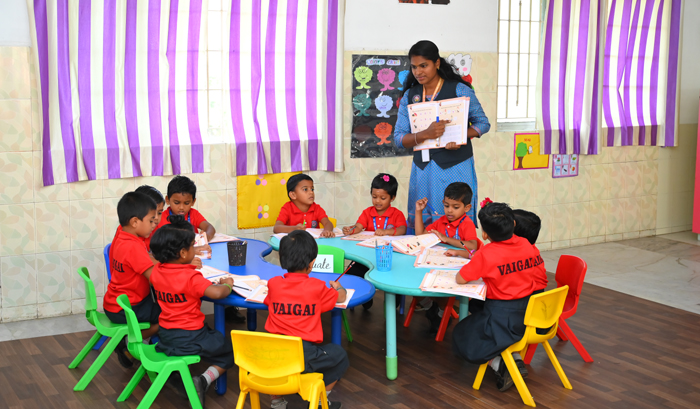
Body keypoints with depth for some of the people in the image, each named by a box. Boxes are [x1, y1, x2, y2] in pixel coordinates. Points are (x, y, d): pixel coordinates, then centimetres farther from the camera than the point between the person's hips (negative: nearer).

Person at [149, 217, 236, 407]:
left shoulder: (157, 271, -3)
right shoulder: (191, 277, -24)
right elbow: (216, 293, -35)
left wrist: (188, 264, 16)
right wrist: (227, 285, -15)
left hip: (165, 335, 7)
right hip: (189, 339, -7)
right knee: (229, 350, 11)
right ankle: (204, 380, -10)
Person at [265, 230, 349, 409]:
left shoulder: (273, 283, 2)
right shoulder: (317, 287, -4)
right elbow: (342, 297, 16)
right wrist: (338, 287, 38)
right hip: (304, 357, -3)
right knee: (339, 355, 22)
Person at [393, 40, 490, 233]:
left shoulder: (459, 90, -1)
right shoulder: (410, 96, 8)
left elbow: (483, 123, 2)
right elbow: (399, 138, 1)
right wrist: (425, 135, -18)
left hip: (455, 167, -3)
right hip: (423, 170, 3)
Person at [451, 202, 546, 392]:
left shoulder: (486, 254, -21)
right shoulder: (527, 245, -3)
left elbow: (460, 279, -16)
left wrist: (473, 260, 3)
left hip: (502, 316, -6)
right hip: (529, 313, 7)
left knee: (460, 336, 15)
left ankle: (499, 366, -2)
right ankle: (517, 360, 15)